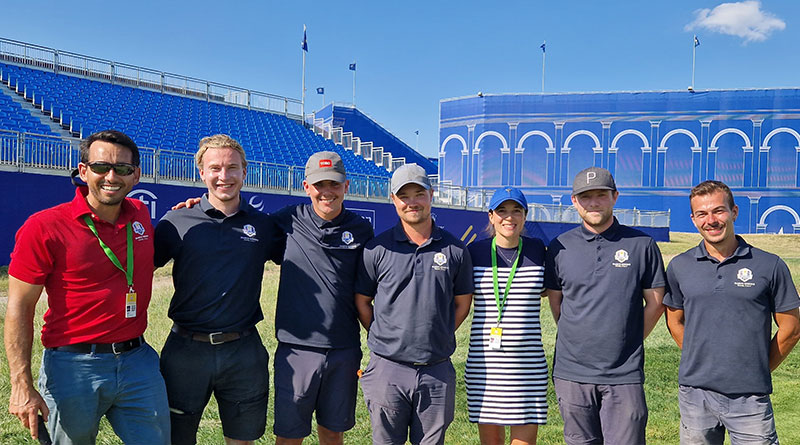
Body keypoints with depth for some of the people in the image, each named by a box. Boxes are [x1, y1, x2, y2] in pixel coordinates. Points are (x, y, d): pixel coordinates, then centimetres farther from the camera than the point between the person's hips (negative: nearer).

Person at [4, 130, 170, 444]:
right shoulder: (43, 227, -10)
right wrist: (22, 385, -13)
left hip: (138, 362, 4)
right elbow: (19, 309, -9)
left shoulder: (140, 214, 5)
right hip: (73, 369, -4)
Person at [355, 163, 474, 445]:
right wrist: (384, 339, 2)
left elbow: (462, 303, 12)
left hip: (437, 372, 1)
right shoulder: (377, 249, -2)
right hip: (388, 370, -1)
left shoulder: (454, 250, 2)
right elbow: (361, 302, 6)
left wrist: (437, 338, 7)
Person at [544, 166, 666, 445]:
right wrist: (578, 340, 9)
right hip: (572, 372, 2)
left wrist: (628, 342, 5)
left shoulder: (642, 245, 1)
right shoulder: (560, 247, 4)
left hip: (625, 373, -1)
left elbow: (655, 303, 7)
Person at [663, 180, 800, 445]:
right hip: (695, 393, 2)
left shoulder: (770, 266, -2)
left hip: (750, 398, -2)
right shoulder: (679, 266, 3)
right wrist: (700, 362, 8)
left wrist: (757, 371, 4)